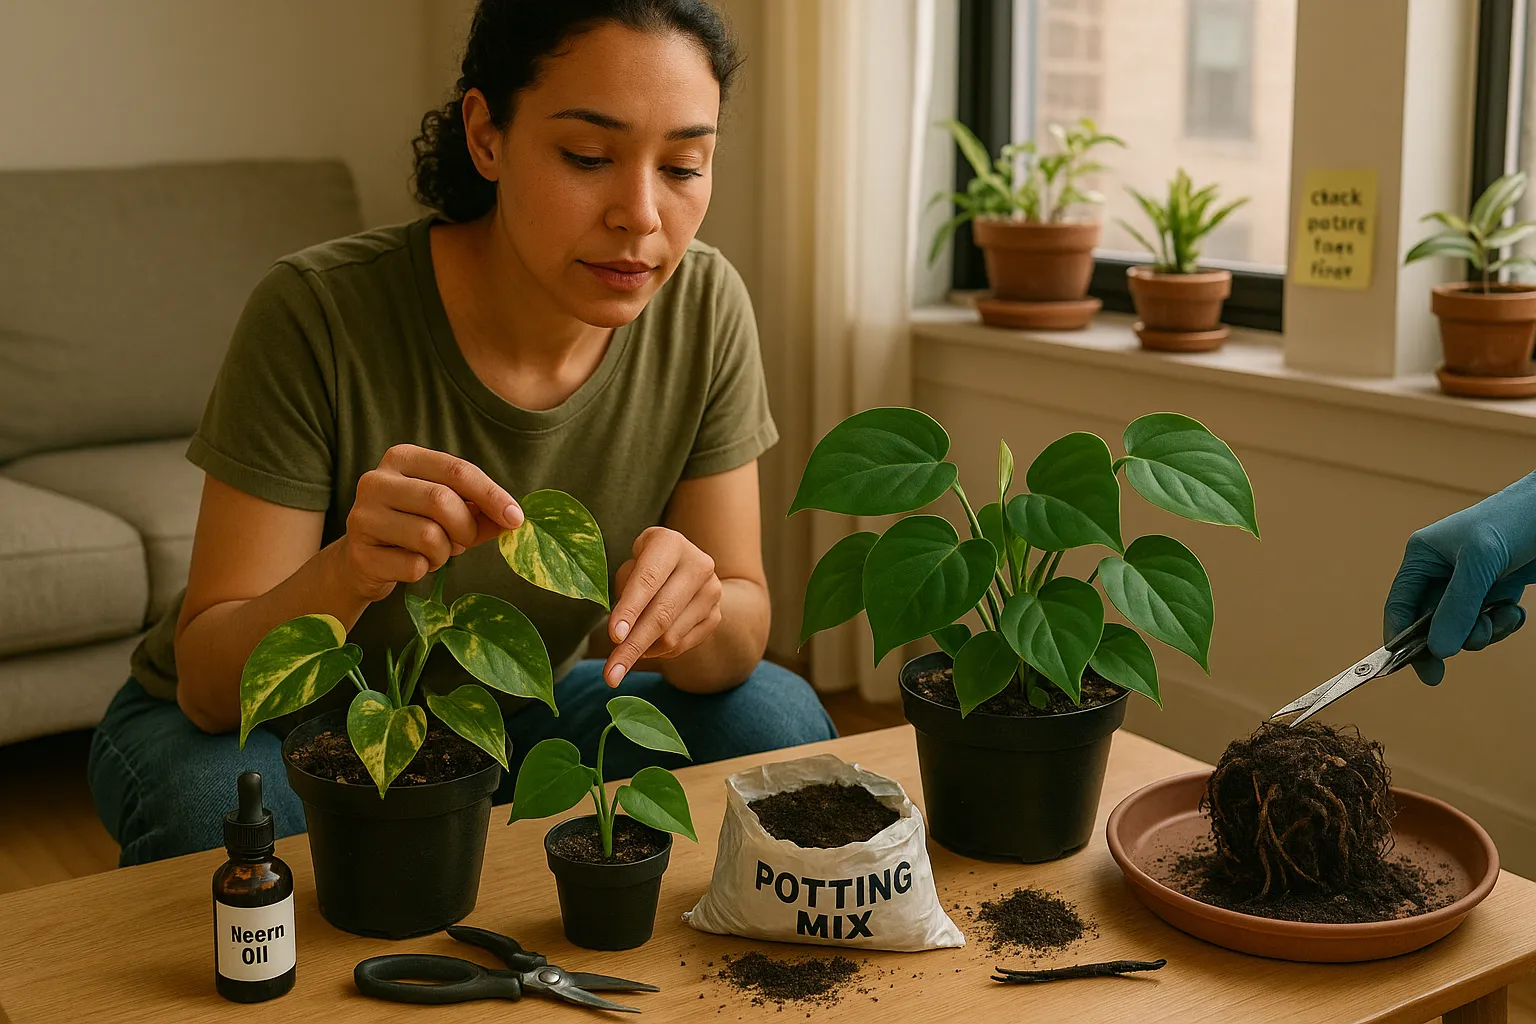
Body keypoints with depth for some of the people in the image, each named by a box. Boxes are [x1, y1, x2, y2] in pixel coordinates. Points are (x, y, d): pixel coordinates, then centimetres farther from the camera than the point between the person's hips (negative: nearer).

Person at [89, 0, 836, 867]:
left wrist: (693, 609, -37)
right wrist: (345, 575, -47)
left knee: (778, 723, -20)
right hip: (260, 729, -2)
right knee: (221, 810, -35)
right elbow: (210, 681, -24)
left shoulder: (704, 309, -16)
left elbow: (744, 625, -12)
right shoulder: (319, 314, -27)